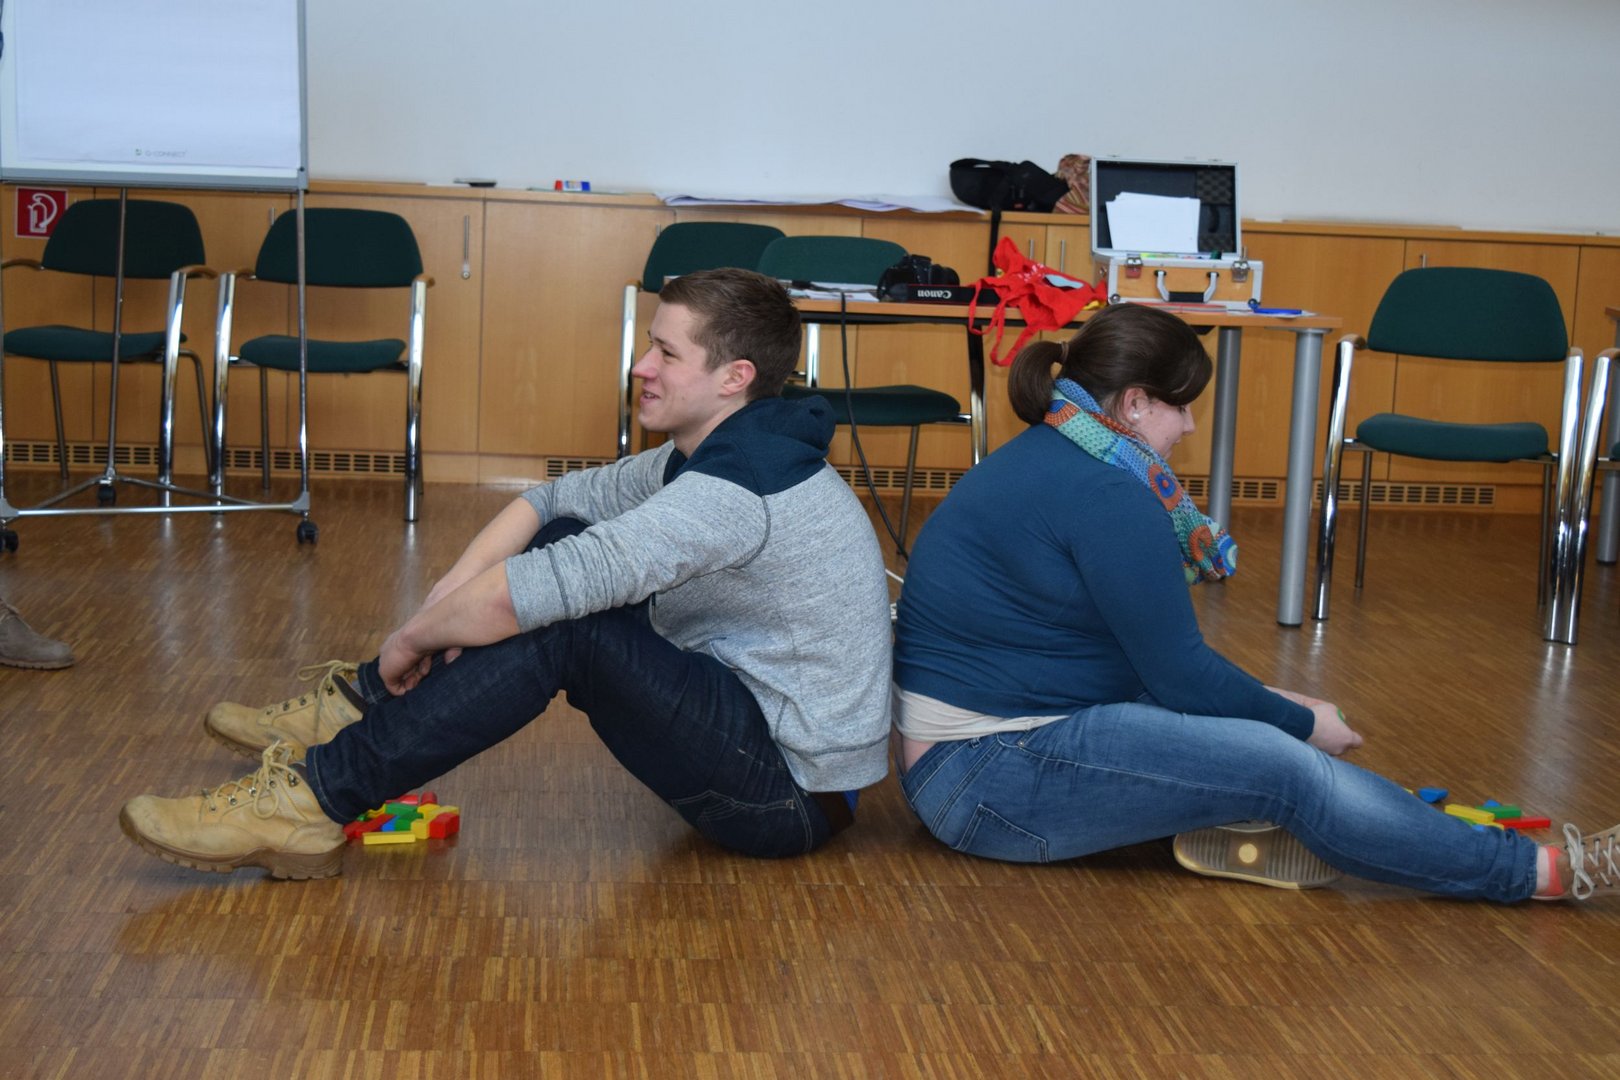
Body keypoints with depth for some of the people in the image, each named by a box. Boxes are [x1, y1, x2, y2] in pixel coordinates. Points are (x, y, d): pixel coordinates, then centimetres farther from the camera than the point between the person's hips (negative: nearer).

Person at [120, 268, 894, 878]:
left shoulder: (734, 488, -25)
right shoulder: (704, 458, 8)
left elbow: (526, 595, -30)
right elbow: (553, 498, 11)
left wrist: (413, 638, -13)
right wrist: (449, 592, -4)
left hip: (793, 794, -10)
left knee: (559, 622, -26)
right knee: (562, 541, 7)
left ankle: (312, 801, -18)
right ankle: (358, 713, 11)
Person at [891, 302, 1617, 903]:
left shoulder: (1045, 459, 12)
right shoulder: (1106, 495, -18)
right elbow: (1183, 678, -14)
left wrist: (1278, 710, 13)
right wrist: (1304, 724, 2)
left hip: (969, 751, 10)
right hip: (987, 779, -10)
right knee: (1283, 765, -15)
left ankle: (1230, 822, -17)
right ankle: (1538, 871, -6)